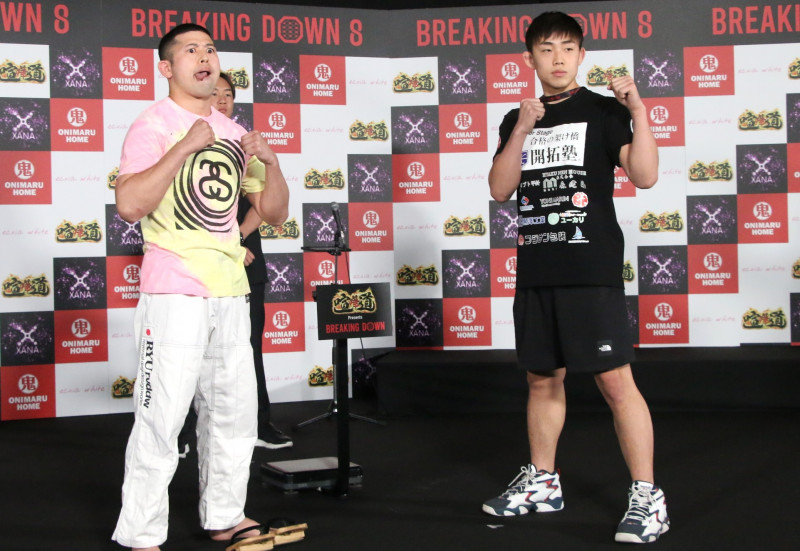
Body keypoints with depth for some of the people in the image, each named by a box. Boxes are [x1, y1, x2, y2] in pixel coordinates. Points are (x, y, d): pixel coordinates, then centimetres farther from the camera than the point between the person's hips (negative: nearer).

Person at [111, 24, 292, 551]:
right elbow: (129, 205, -20)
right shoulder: (154, 125, -5)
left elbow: (275, 213, 17)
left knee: (235, 413, 13)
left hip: (231, 293, 7)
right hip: (174, 294, -7)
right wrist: (185, 146, -21)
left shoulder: (234, 133, 15)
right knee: (162, 417, -8)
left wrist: (270, 162, -1)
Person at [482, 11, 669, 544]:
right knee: (543, 379, 13)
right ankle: (542, 481, 28)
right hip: (536, 272, 5)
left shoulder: (603, 111, 1)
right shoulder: (518, 120, 14)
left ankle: (647, 497, 1)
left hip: (592, 271, -5)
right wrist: (522, 131, -9)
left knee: (615, 380, -7)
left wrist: (638, 110, -18)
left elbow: (645, 176, -10)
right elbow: (499, 189, 2)